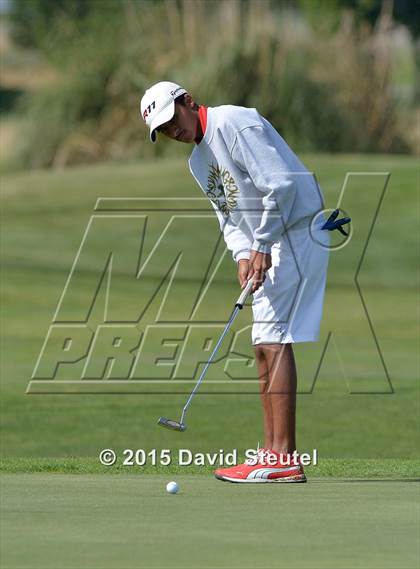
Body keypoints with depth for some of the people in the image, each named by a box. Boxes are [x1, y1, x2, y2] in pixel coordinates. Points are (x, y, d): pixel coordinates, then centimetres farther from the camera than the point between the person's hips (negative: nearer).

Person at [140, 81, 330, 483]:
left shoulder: (235, 124, -13)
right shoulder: (198, 161, 17)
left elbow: (280, 184, -20)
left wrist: (262, 246, -17)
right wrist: (243, 255, -1)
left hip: (295, 234, -10)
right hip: (265, 246, 10)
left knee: (275, 340, -14)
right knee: (264, 345, 9)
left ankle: (284, 459, -18)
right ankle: (272, 454, 11)